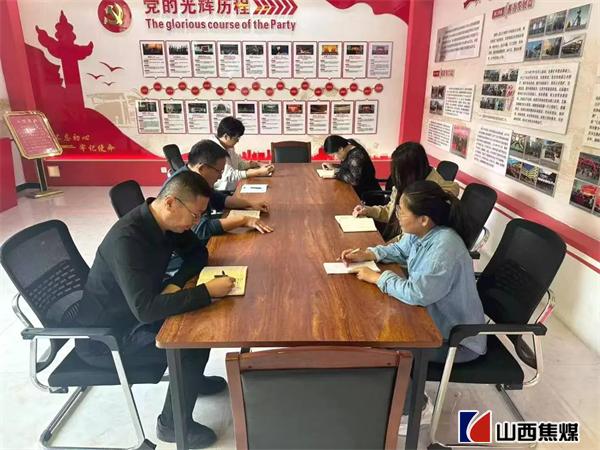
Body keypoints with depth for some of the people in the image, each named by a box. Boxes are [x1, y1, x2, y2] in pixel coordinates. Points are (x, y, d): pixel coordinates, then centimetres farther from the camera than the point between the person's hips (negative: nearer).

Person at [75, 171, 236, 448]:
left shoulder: (167, 221, -9)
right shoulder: (126, 240, -34)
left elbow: (197, 253, 5)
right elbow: (146, 309, -40)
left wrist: (176, 284, -14)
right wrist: (207, 291, -36)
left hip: (137, 311, 8)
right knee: (190, 346, -21)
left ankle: (192, 380, 26)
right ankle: (173, 425, 4)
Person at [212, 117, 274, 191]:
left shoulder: (228, 147, 8)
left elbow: (240, 163, 19)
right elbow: (230, 175, -26)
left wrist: (260, 165, 4)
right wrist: (259, 172, -23)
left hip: (233, 189, 9)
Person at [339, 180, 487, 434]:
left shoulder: (444, 248, -35)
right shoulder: (422, 232, -7)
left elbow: (417, 294, -36)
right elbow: (400, 250, 13)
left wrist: (377, 277, -22)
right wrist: (367, 254, -2)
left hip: (457, 337, -9)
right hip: (435, 317, 9)